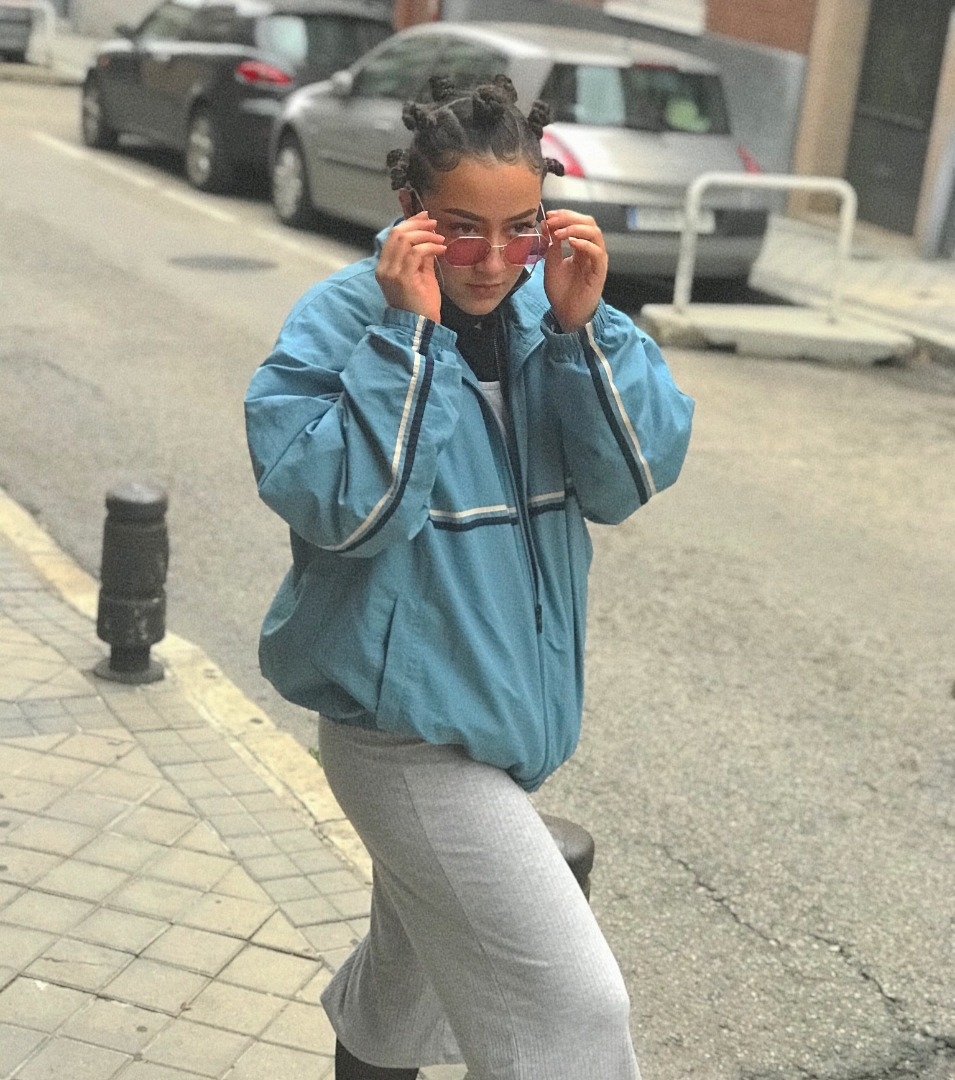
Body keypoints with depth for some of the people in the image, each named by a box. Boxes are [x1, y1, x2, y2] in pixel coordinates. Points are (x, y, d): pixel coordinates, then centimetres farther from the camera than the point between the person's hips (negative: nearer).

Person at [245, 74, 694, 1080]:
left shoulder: (550, 304, -1)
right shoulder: (342, 319, -15)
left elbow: (631, 478, -9)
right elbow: (346, 508, -26)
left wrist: (582, 326, -21)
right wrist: (408, 330, -28)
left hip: (506, 705, 7)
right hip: (406, 722, -7)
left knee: (414, 971, 28)